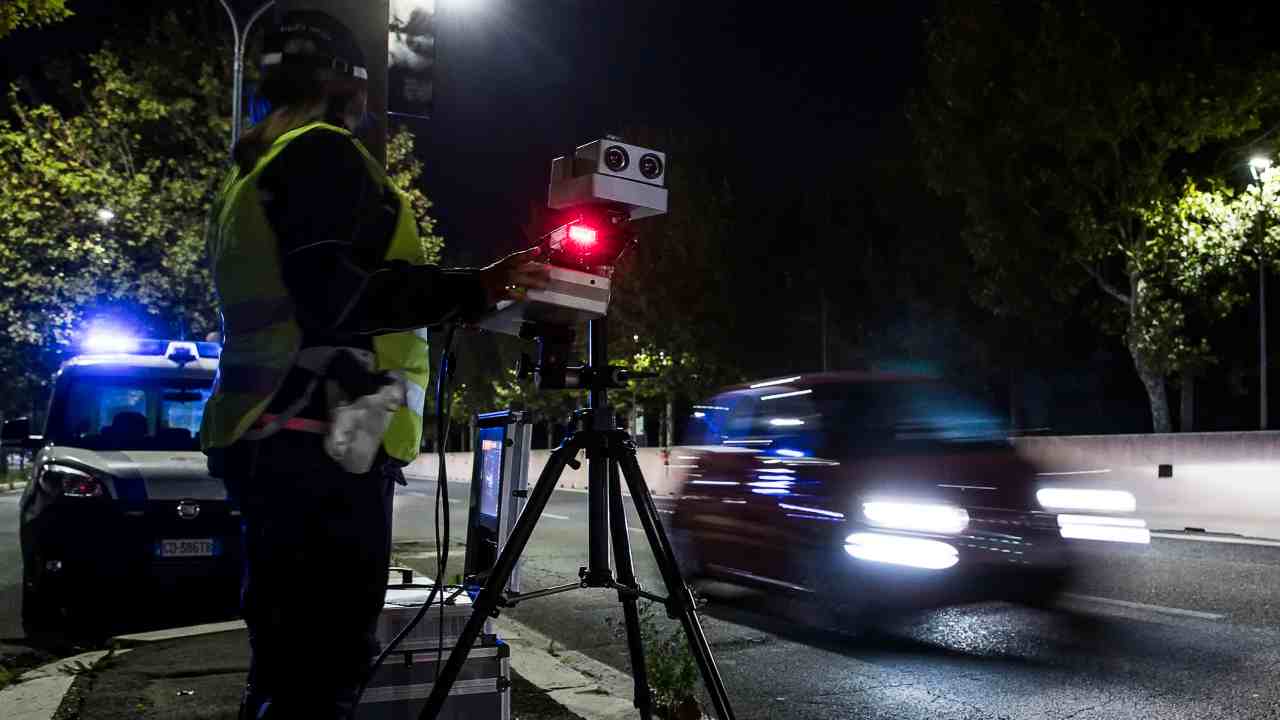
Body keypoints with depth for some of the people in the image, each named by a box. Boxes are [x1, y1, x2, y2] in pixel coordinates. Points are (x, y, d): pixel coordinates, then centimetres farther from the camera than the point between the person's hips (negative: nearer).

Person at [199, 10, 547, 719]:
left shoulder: (246, 175, 23)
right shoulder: (324, 155, -6)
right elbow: (333, 296, -20)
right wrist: (473, 288, -18)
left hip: (261, 439, 10)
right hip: (325, 446, -10)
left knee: (283, 662, 15)